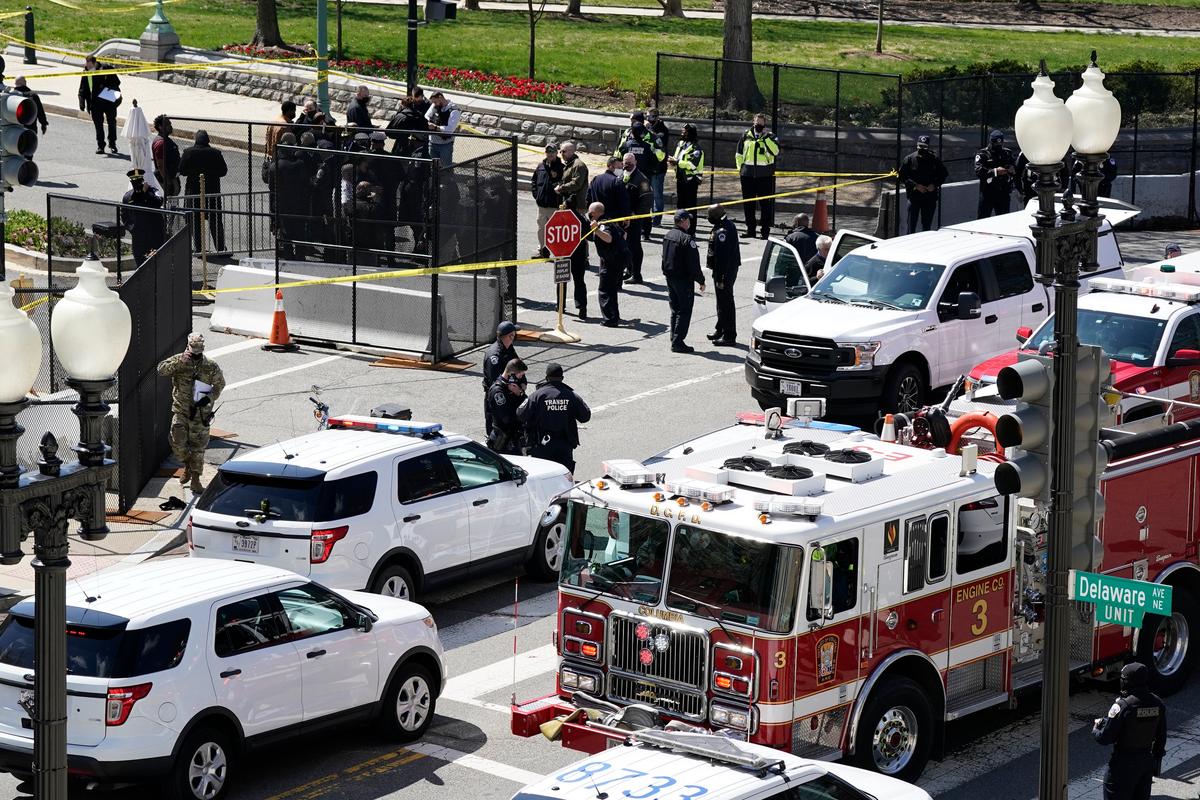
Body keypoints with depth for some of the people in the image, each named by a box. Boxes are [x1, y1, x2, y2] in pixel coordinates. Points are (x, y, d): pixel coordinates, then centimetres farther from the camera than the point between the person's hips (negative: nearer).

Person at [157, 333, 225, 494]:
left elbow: (219, 384, 8)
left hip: (201, 412, 0)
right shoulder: (178, 360, -4)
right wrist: (179, 362, -27)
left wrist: (210, 398, -6)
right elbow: (161, 370, -17)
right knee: (177, 441, -9)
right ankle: (187, 466, 21)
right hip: (181, 410, 0)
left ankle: (195, 479, 12)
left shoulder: (211, 366, -3)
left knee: (198, 445, 3)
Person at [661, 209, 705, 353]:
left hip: (669, 277, 8)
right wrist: (701, 280, -10)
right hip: (683, 279, -8)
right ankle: (678, 342, -6)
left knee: (675, 310, 16)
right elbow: (693, 264, -19)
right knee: (684, 311, -3)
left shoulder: (668, 236, 8)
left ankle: (675, 340, 18)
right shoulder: (687, 239, -19)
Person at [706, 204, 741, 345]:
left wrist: (720, 279, -25)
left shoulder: (722, 232, -24)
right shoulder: (727, 224, 10)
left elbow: (722, 257, -26)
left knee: (725, 303, -5)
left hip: (725, 272, -11)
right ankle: (721, 330, 35)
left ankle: (729, 336, -1)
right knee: (722, 301, 22)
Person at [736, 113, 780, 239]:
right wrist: (740, 166, 12)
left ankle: (765, 230, 0)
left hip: (765, 176, -4)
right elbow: (739, 153, 21)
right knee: (748, 203, 8)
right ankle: (750, 229, 17)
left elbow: (775, 151, -16)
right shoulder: (747, 136, 11)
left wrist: (766, 137, -17)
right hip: (748, 174, 4)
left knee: (765, 203, -4)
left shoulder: (770, 137, 2)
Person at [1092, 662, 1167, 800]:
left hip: (1124, 763, -6)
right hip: (1147, 761, 7)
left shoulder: (1123, 706, -23)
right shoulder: (1157, 703, -3)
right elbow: (1161, 737, 8)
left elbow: (1105, 738, -18)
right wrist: (1157, 757, 21)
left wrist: (1095, 729, 3)